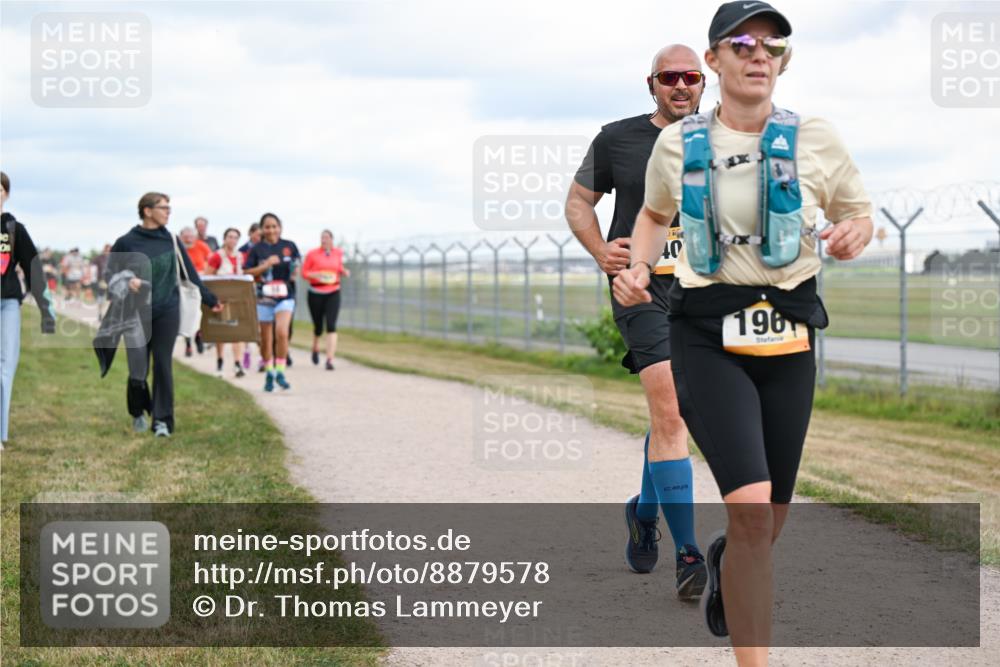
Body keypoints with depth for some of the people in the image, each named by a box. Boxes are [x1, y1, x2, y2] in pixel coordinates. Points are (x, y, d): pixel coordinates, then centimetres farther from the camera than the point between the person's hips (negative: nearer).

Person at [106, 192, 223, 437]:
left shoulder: (171, 241, 5)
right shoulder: (126, 242, -2)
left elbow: (190, 273, 11)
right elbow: (110, 272, 4)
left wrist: (210, 300, 13)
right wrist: (126, 282, -16)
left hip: (167, 312, 1)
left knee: (163, 366, -3)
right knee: (138, 369, 0)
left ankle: (162, 420, 3)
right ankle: (138, 413, 24)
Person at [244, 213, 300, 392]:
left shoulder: (289, 246, 4)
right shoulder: (257, 250, 0)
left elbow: (296, 265, 20)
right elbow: (246, 273, -4)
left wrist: (294, 272, 1)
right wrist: (266, 265, -14)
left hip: (285, 296, -1)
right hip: (263, 298, 1)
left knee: (282, 333, -20)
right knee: (266, 338, 9)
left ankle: (280, 372, -10)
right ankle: (269, 373, 25)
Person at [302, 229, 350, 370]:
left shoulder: (338, 253, 5)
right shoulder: (312, 254, -4)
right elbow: (304, 272, -1)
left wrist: (344, 272, 1)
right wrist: (316, 275, -19)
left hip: (333, 293, 1)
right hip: (316, 294, -1)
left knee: (331, 326, -14)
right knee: (318, 326, 8)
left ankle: (330, 359, -17)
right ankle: (315, 349, 42)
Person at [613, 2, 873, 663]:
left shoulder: (815, 140, 2)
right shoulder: (677, 144, 3)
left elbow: (860, 214, 14)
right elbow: (655, 214, 22)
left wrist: (853, 233, -9)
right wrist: (639, 269, 3)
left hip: (788, 336, 2)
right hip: (707, 335, -2)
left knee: (771, 515, 13)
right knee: (752, 506, -20)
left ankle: (727, 561, 51)